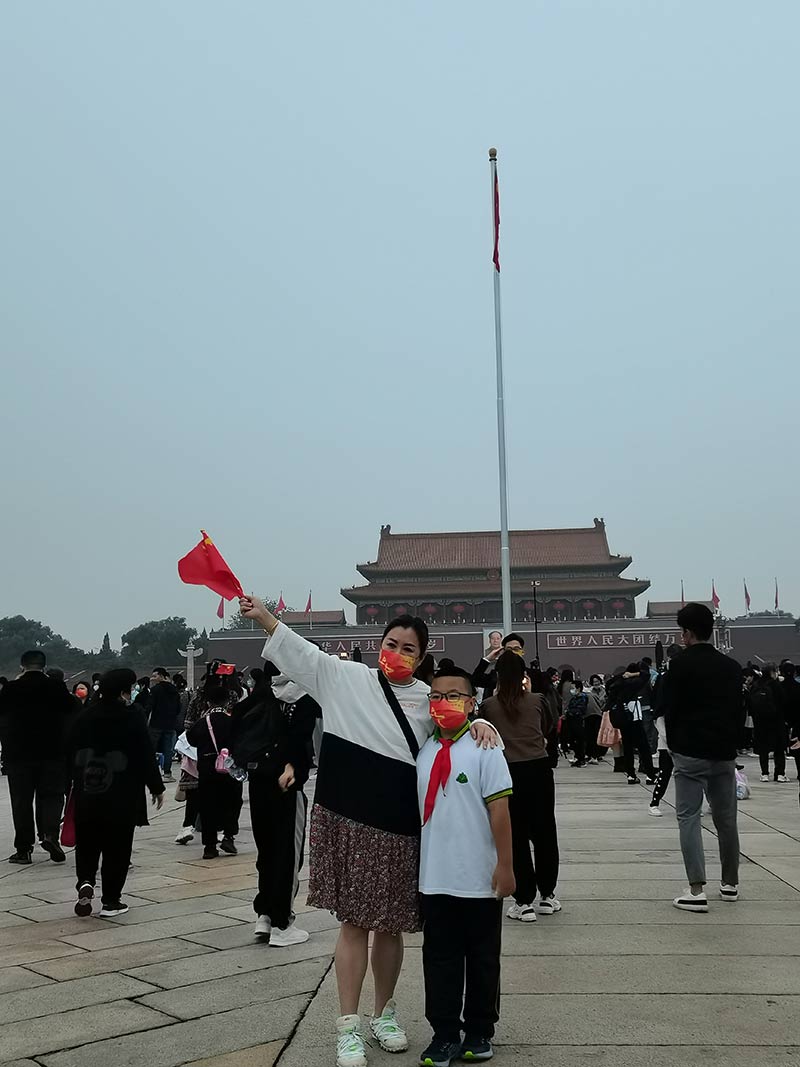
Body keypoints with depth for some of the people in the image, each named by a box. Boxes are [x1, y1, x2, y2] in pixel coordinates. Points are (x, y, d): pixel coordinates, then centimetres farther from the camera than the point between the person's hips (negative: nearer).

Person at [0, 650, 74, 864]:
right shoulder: (57, 687, -5)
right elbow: (72, 712, 1)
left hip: (18, 753, 0)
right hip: (53, 752, 0)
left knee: (21, 800, 8)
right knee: (51, 794, 10)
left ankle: (24, 848, 9)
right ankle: (50, 833, -12)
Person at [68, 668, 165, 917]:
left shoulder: (84, 717, 4)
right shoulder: (131, 718, -10)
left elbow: (70, 754, 11)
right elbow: (146, 756, -8)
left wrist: (77, 781, 23)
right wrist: (157, 788, 3)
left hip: (86, 796, 4)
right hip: (122, 797, -4)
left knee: (87, 843, 17)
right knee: (117, 847, 5)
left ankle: (85, 881, -6)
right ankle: (111, 901, 8)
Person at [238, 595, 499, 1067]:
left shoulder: (430, 699, 6)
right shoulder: (347, 678, 1)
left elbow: (462, 719, 13)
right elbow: (300, 649, 1)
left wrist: (480, 724, -10)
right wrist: (263, 616, -7)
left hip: (400, 828, 2)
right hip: (350, 819, -2)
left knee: (391, 925, 13)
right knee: (354, 922, 3)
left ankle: (385, 1013, 32)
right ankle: (349, 1026, 13)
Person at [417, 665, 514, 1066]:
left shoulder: (483, 748, -11)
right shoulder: (424, 751, 3)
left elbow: (499, 808, -11)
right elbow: (418, 809, 12)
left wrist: (505, 865, -12)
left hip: (479, 879, -4)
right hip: (434, 879, 4)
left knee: (482, 958, 12)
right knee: (439, 957, 10)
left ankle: (479, 1031, 28)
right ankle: (444, 1034, 23)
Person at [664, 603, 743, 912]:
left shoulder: (680, 664, -8)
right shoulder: (732, 666, 8)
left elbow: (670, 709, -7)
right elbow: (740, 710, 12)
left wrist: (673, 744, 7)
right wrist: (730, 741, 16)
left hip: (690, 753, -5)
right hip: (724, 752, 5)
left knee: (689, 817, -3)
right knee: (726, 818, 15)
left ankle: (697, 890, -10)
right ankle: (730, 884, 25)